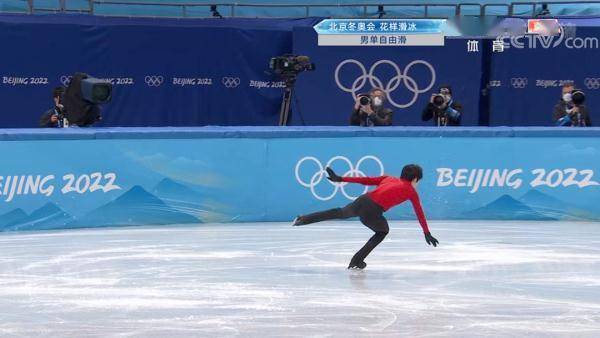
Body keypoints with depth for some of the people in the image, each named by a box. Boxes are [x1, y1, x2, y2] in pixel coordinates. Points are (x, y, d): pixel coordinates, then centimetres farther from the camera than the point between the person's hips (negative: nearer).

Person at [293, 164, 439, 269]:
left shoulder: (389, 179, 25)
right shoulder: (412, 191, 15)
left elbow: (366, 180, 18)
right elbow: (420, 214, 17)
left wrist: (341, 179, 15)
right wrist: (427, 233, 25)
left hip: (361, 201, 4)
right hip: (372, 212, -4)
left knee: (341, 212, 32)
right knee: (383, 231, 25)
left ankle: (304, 219, 31)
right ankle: (357, 261, 22)